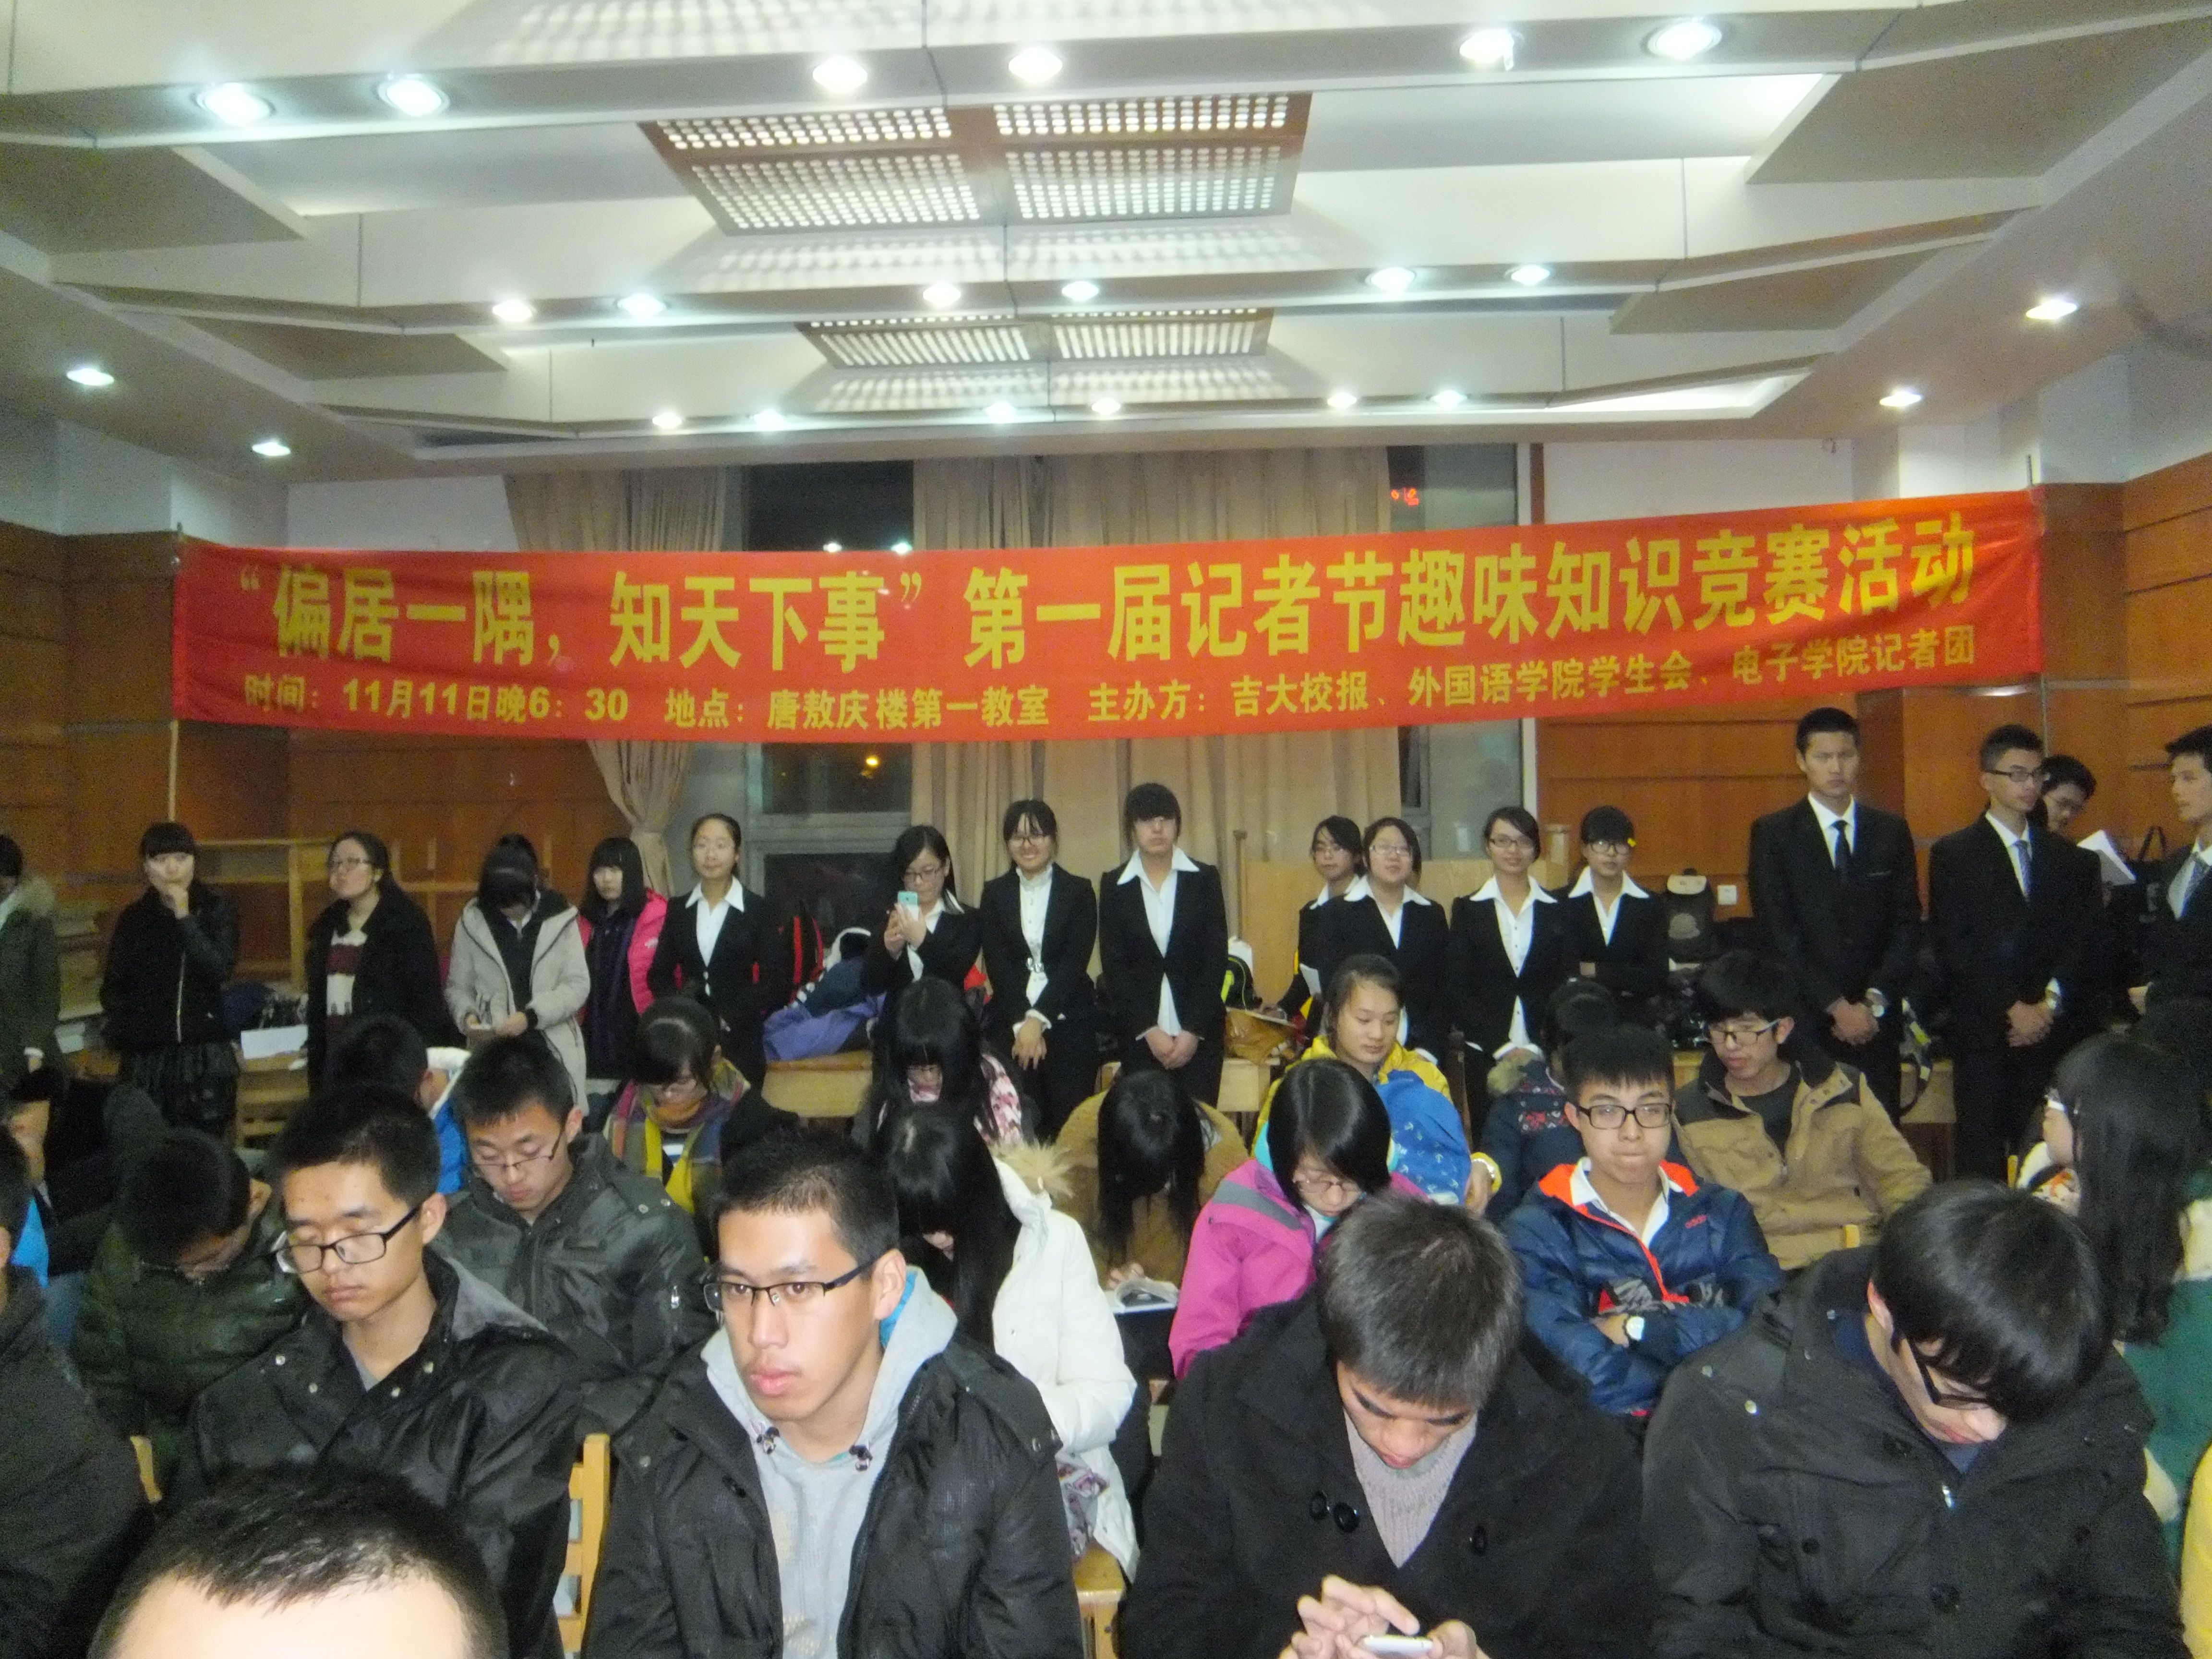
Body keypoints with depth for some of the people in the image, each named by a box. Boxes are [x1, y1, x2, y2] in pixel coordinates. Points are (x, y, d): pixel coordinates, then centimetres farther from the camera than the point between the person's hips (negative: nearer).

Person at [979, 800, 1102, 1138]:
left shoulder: (1079, 892, 4)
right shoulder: (995, 893, 9)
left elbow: (1075, 963, -5)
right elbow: (997, 965, 1)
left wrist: (1038, 1019, -15)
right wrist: (1021, 1024, -11)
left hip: (1069, 1023, -1)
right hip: (1010, 1023, 1)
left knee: (1068, 1122, -10)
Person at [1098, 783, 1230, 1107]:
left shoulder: (1205, 879, 3)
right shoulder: (1114, 885, 3)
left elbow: (1217, 959, 0)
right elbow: (1113, 965, 0)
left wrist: (1194, 1029, -8)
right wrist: (1148, 1029, -9)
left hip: (1199, 1031, 0)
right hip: (1139, 1033, 0)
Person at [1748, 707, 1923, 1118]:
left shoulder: (1892, 831, 10)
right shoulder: (1772, 834, 0)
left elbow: (1907, 923, 7)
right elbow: (1779, 932, -5)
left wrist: (1875, 1000, -6)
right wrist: (1837, 1006, -10)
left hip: (1876, 1021, 3)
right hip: (1805, 1020, -2)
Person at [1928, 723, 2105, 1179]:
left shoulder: (2070, 859, 14)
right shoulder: (1953, 855, 3)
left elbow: (2084, 942, 7)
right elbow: (1954, 948, -5)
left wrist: (2049, 1005, -7)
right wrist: (2013, 1008, -10)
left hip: (2052, 1033, 3)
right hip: (1982, 1034, -3)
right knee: (1982, 1157, -2)